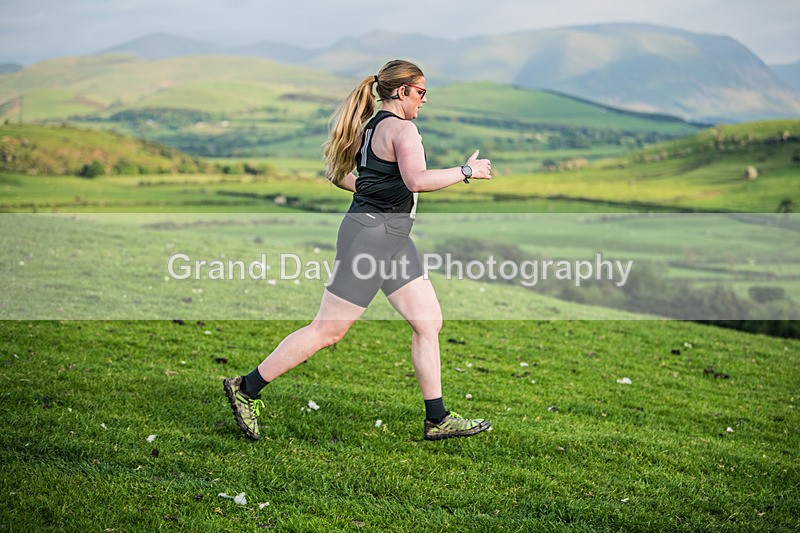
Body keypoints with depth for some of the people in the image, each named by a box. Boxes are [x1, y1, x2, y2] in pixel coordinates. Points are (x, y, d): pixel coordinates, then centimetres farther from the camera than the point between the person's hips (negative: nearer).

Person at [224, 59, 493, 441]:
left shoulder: (369, 126, 16)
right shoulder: (401, 128, -13)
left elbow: (337, 174, 22)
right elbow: (418, 180, -28)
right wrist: (466, 172, -16)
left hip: (392, 238, 11)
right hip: (371, 234, -11)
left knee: (429, 321, 8)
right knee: (328, 329, -4)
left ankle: (437, 420, 12)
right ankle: (246, 389, 7)